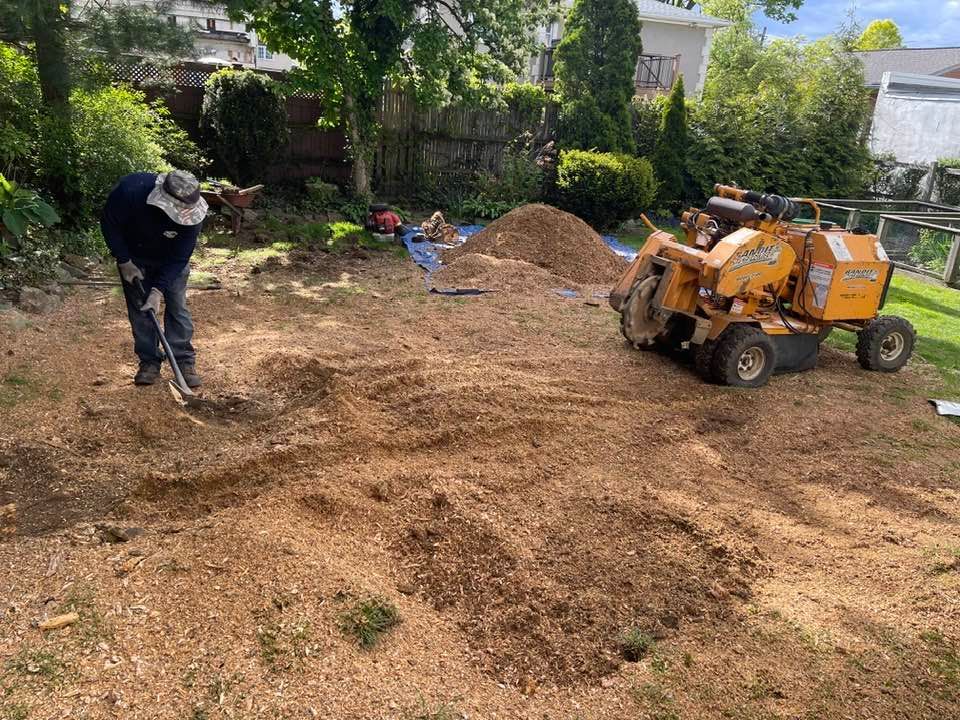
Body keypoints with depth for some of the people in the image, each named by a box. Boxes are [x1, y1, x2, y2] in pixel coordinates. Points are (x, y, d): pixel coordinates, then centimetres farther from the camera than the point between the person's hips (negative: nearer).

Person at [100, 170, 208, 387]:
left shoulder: (192, 213, -34)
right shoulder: (130, 190, -37)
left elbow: (179, 258, -25)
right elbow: (109, 224, -17)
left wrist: (159, 290, -30)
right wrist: (124, 261, -17)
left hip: (172, 260, 0)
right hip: (134, 257, 0)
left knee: (178, 306, -5)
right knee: (139, 307, 0)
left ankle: (185, 361, 3)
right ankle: (149, 362, 10)